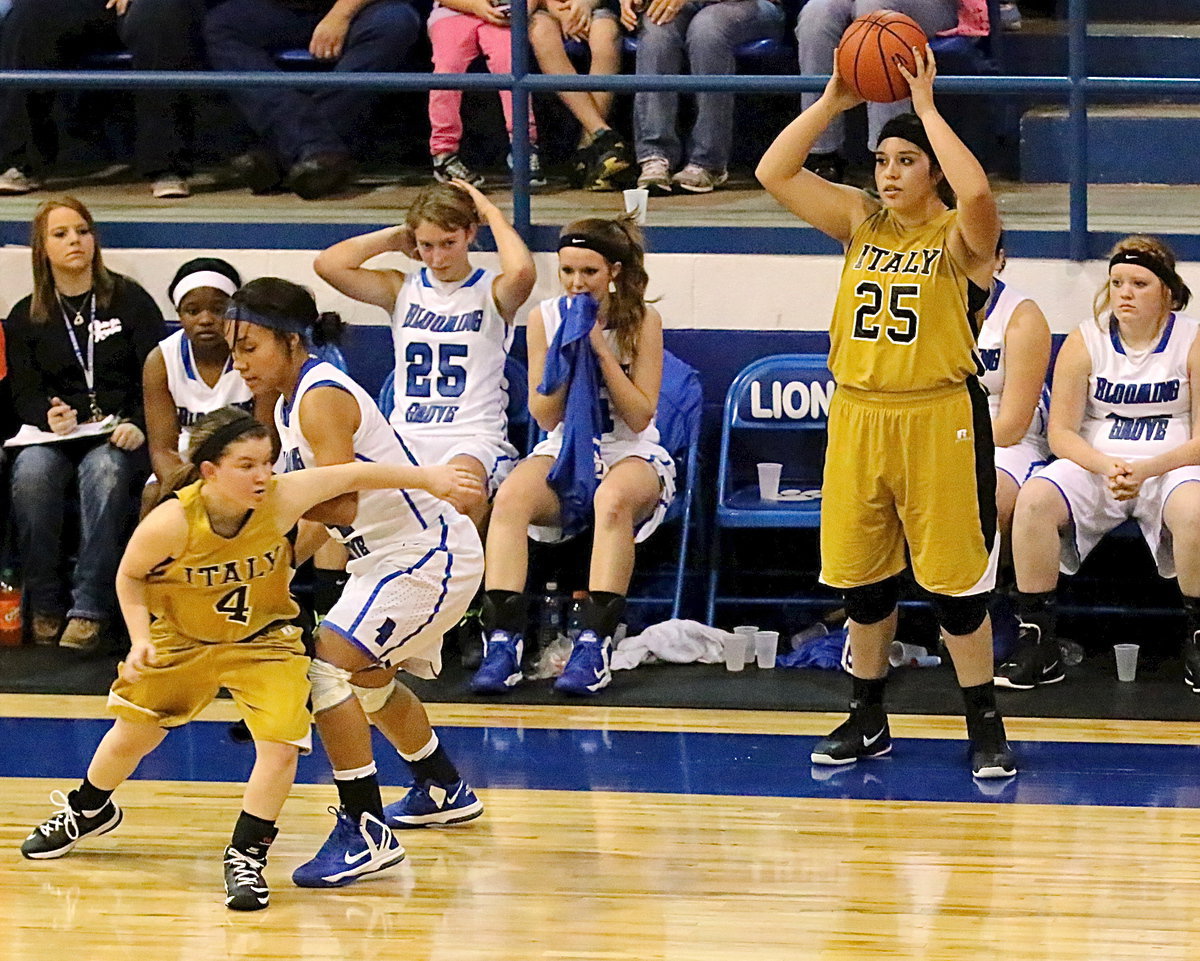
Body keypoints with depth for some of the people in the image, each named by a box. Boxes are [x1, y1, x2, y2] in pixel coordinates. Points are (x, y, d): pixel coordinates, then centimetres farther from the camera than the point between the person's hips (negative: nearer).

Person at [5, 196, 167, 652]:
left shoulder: (129, 300, 8)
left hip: (118, 435, -2)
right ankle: (44, 608, -23)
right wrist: (49, 416, -15)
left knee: (104, 471, -37)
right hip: (55, 435, 2)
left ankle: (90, 610, -38)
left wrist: (138, 425, -17)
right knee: (31, 473, -33)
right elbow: (23, 392, 8)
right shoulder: (25, 318, 14)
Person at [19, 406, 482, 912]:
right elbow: (130, 575, -13)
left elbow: (354, 475, -23)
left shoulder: (281, 498, -30)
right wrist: (140, 638, -22)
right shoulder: (169, 523, -31)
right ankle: (88, 812, 47)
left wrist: (425, 477, -25)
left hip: (263, 641, 0)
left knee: (281, 745, -17)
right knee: (132, 733, 16)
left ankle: (246, 855, 3)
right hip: (181, 638, 0)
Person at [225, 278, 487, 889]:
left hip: (429, 555, -11)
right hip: (390, 555, 11)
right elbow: (326, 512, 15)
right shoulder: (291, 404, 8)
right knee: (367, 678, 30)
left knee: (327, 667, -24)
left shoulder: (321, 400, -23)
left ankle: (366, 832, -21)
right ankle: (442, 792, 53)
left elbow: (341, 504, -32)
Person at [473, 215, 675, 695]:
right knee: (510, 497, -33)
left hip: (631, 455, -2)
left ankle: (594, 645, -42)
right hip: (564, 452, 2)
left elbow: (640, 416, -9)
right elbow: (546, 416, 0)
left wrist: (602, 349, -16)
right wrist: (568, 352, -13)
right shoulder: (545, 318, 1)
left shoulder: (642, 320, -4)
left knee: (613, 498, -40)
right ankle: (502, 642, -38)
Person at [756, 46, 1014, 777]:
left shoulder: (960, 236, -7)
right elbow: (775, 173, 1)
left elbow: (977, 193, -31)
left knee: (955, 580, -1)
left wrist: (925, 105, -24)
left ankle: (985, 725, 10)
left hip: (939, 421, -5)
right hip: (858, 417, 5)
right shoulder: (861, 222, 8)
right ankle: (869, 719, 25)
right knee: (861, 577, 12)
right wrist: (832, 103, -7)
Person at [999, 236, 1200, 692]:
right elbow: (1061, 431, 1)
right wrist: (1107, 467, -19)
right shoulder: (1085, 341, 2)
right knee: (1034, 501, -29)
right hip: (1095, 464, 2)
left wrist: (1145, 470, -21)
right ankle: (1037, 642, -22)